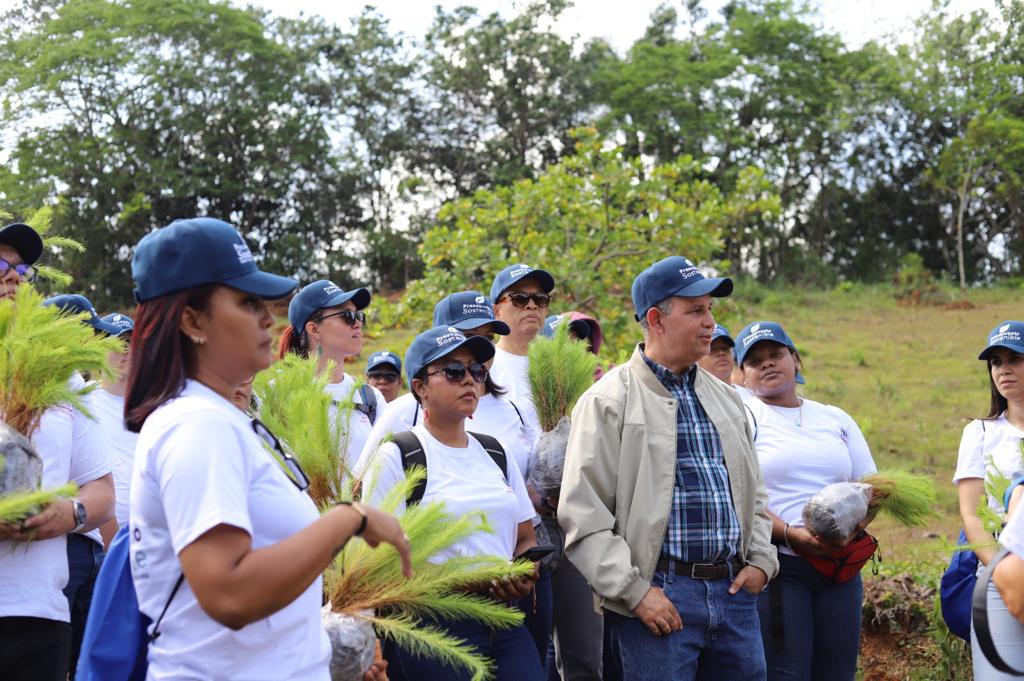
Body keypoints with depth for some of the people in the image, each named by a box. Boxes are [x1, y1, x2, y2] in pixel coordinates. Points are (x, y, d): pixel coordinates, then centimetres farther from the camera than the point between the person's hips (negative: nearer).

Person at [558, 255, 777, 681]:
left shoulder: (725, 398, 15)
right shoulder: (609, 402, -6)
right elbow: (583, 516, -11)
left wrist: (761, 561, 9)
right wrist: (635, 593, -14)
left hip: (734, 592, 6)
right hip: (659, 597, -6)